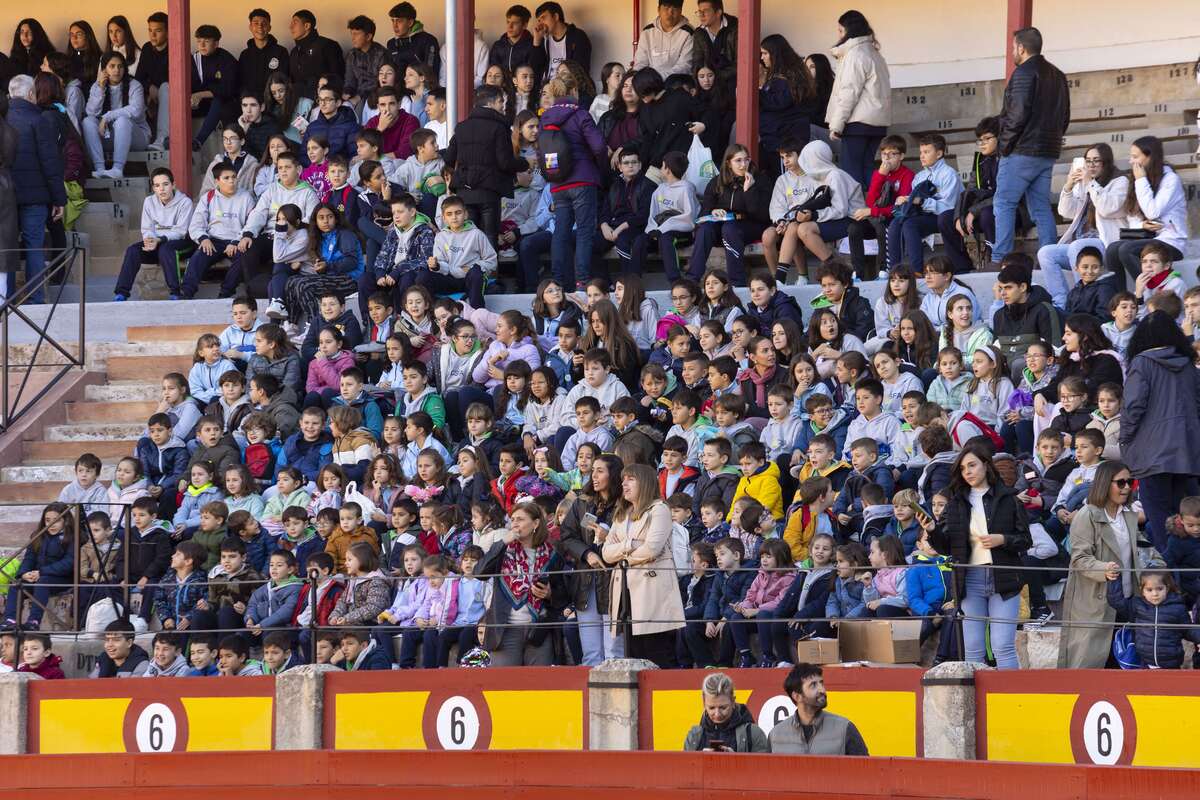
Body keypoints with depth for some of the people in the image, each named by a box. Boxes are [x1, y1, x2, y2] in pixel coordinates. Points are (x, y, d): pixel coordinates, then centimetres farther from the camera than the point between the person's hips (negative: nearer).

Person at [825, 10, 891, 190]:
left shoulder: (855, 54, -11)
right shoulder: (874, 53, 17)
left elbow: (849, 92, -15)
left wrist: (836, 124, -12)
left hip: (858, 121, -9)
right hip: (877, 122, 9)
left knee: (851, 168, -7)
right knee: (866, 167, 10)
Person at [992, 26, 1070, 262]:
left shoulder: (1024, 73, -10)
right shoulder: (1057, 75, 17)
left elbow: (1018, 113, -18)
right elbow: (1065, 115, 20)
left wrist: (1006, 142, -9)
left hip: (1022, 151, -8)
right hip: (1048, 153, 8)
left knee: (1004, 203, -5)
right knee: (1041, 207, 10)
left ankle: (1000, 259, -12)